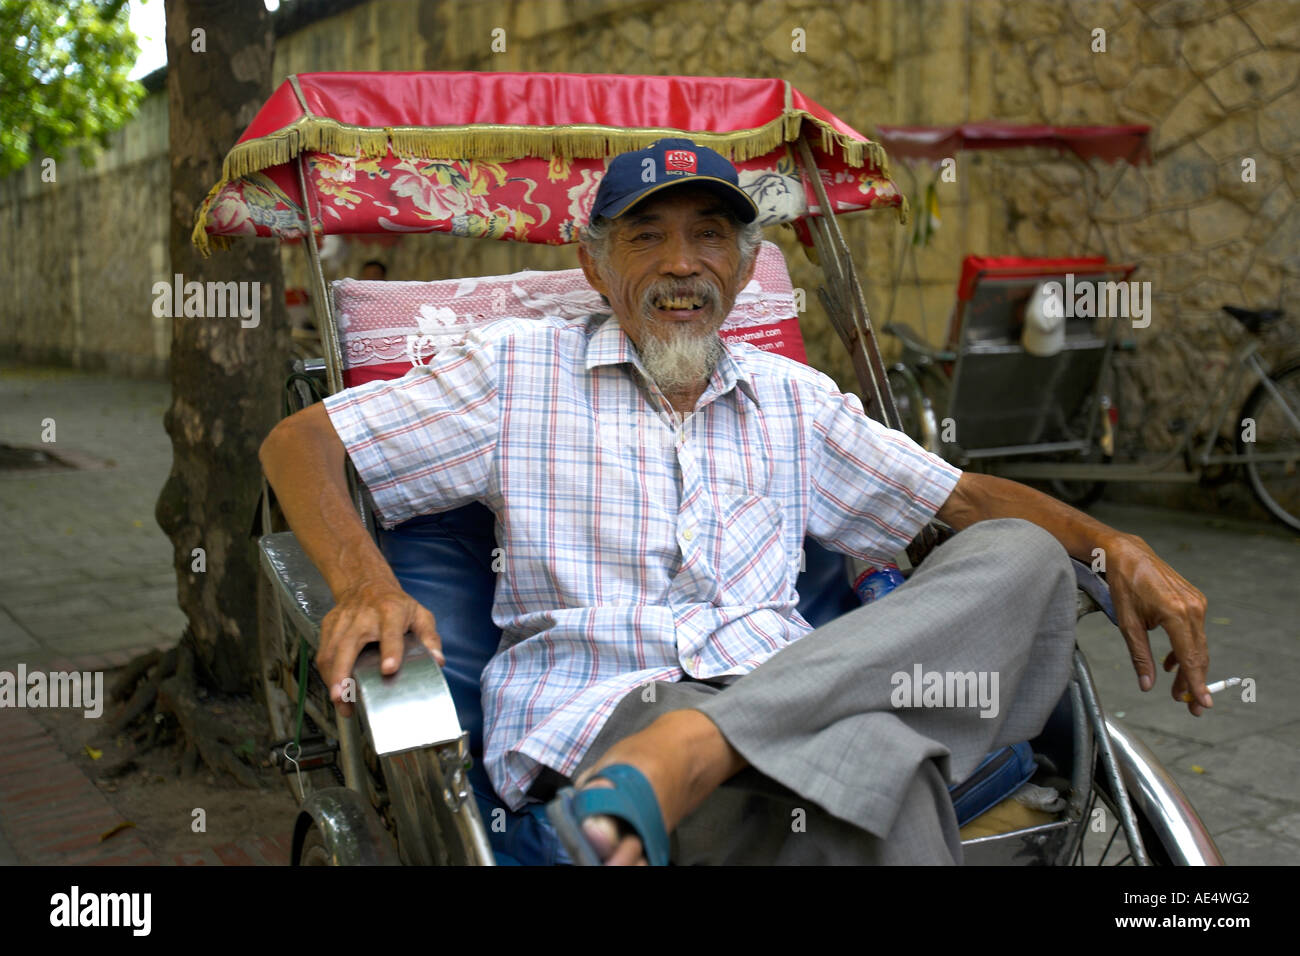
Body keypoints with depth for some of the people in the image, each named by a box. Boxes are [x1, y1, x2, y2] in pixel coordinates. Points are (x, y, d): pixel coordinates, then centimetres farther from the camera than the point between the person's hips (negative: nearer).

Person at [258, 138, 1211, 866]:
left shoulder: (795, 399, 22)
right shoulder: (522, 369, 10)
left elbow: (962, 498, 24)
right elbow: (298, 442, 5)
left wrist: (1119, 548, 6)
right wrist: (363, 583, -16)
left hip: (790, 703, 7)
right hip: (597, 711, -6)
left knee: (1019, 557, -22)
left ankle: (690, 752, -33)